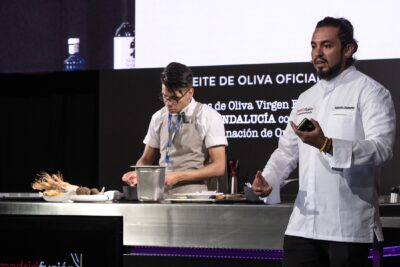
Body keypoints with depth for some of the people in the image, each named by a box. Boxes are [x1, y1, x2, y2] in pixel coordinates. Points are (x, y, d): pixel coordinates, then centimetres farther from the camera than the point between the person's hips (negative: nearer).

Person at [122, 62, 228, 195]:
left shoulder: (208, 117, -1)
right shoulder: (158, 118, 13)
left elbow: (218, 167, -4)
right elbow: (146, 159, 22)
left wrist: (178, 177, -12)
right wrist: (137, 173, 0)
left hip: (193, 195, -5)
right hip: (162, 195, 5)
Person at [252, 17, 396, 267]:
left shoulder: (370, 92, -4)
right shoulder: (306, 98, 18)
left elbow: (383, 148, -18)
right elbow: (288, 150, 20)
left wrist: (328, 145, -31)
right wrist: (268, 180, 0)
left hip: (348, 225, -6)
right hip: (304, 222, 6)